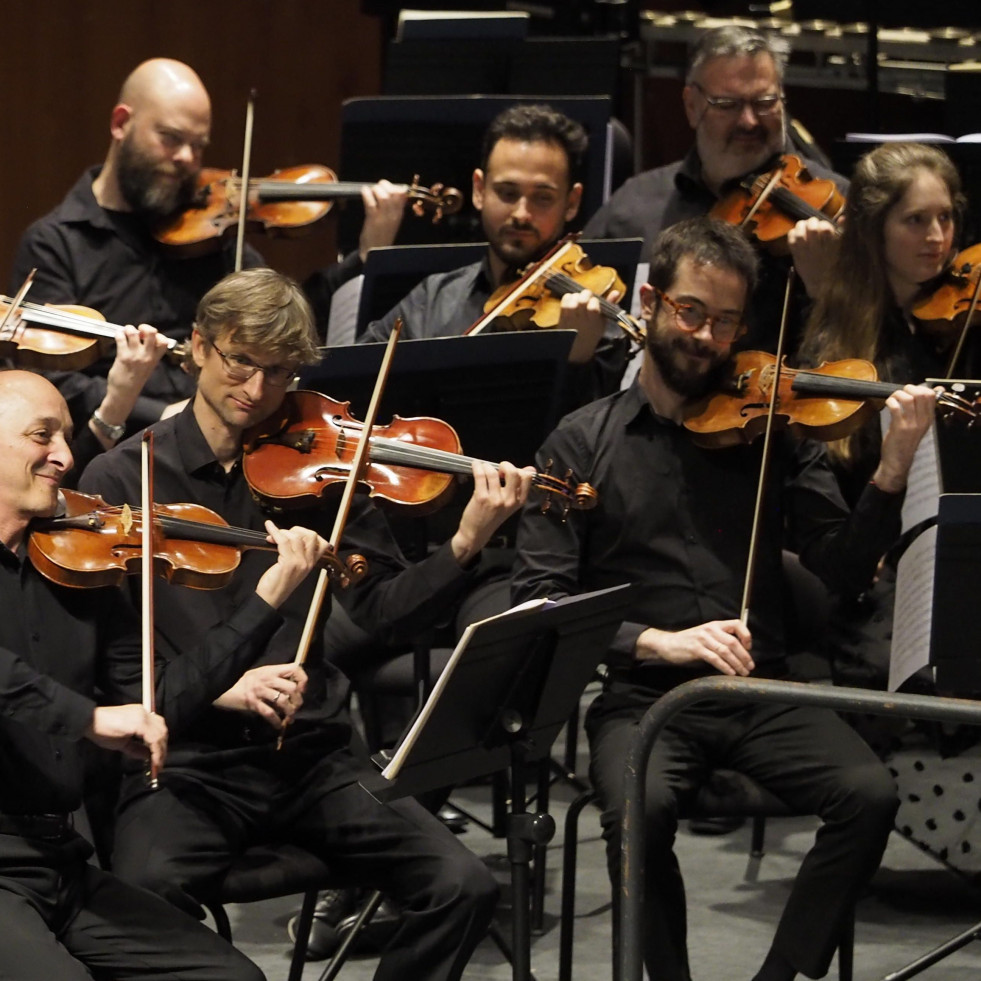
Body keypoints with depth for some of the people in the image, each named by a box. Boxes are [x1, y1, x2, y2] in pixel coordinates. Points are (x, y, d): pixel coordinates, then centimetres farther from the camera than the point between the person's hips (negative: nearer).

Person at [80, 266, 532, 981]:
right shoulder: (122, 478, 2)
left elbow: (379, 615, 4)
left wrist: (466, 544, -13)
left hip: (314, 755, 3)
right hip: (188, 765, -3)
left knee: (464, 889, -16)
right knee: (145, 899, -34)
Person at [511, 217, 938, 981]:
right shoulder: (584, 442, 5)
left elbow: (843, 567, 2)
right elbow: (539, 601, -3)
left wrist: (892, 472, -15)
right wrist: (657, 642, -18)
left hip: (760, 691, 2)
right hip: (641, 695, -2)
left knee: (869, 795, -24)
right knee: (642, 808, -33)